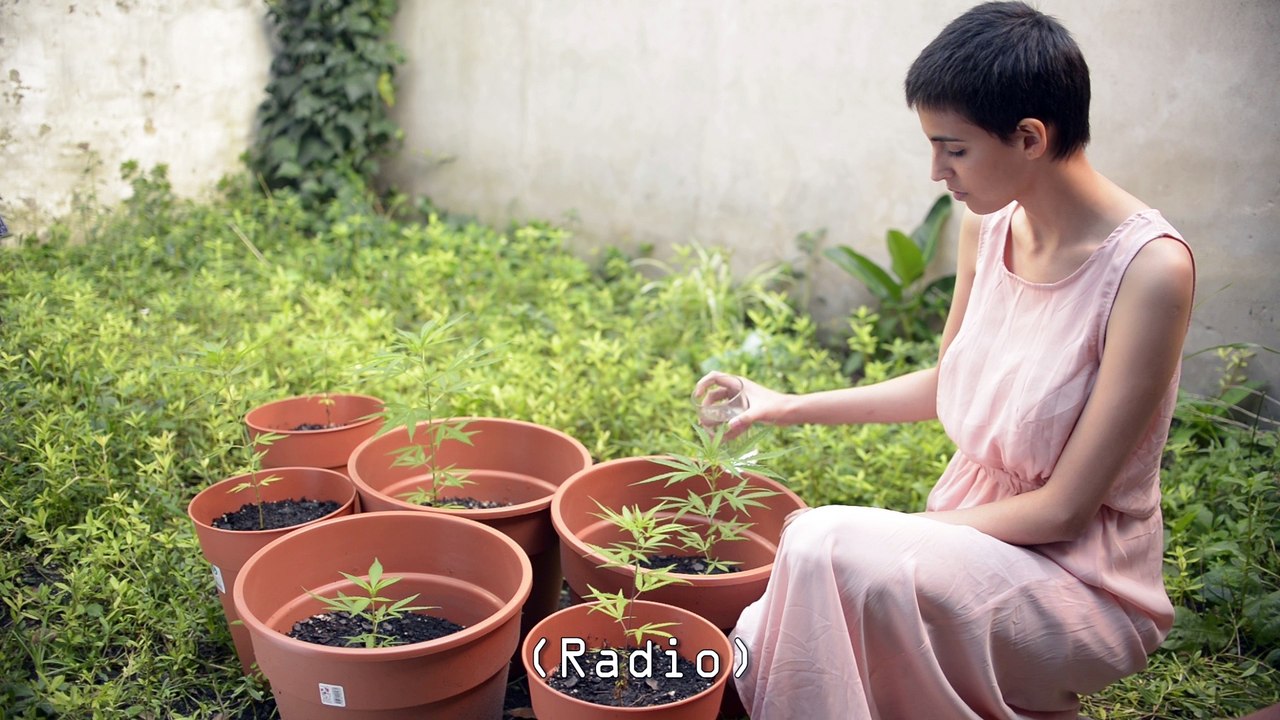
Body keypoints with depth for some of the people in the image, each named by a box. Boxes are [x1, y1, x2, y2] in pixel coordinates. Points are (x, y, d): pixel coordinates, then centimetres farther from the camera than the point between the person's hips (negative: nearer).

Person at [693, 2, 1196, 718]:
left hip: (1081, 576, -6)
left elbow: (1065, 507, -19)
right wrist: (790, 406, 13)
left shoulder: (1149, 268, -23)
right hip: (973, 534, 6)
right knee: (750, 659, -12)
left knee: (832, 551, -30)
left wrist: (905, 529, -13)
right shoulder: (989, 227, -2)